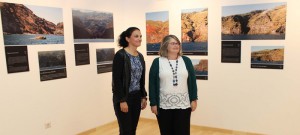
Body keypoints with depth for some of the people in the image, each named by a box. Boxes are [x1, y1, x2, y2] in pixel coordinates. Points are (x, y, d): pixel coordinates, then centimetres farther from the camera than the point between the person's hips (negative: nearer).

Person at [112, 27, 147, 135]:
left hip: (136, 97, 7)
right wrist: (122, 100, -18)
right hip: (124, 98, -7)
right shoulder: (120, 55, -13)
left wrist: (143, 96, 11)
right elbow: (117, 80, -16)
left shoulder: (140, 56, 9)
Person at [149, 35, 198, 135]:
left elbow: (192, 81, 6)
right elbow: (152, 84, -2)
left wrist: (194, 99, 2)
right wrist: (153, 103, -5)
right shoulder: (157, 62, -2)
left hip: (183, 105, 2)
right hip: (163, 105, -1)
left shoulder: (186, 61, 4)